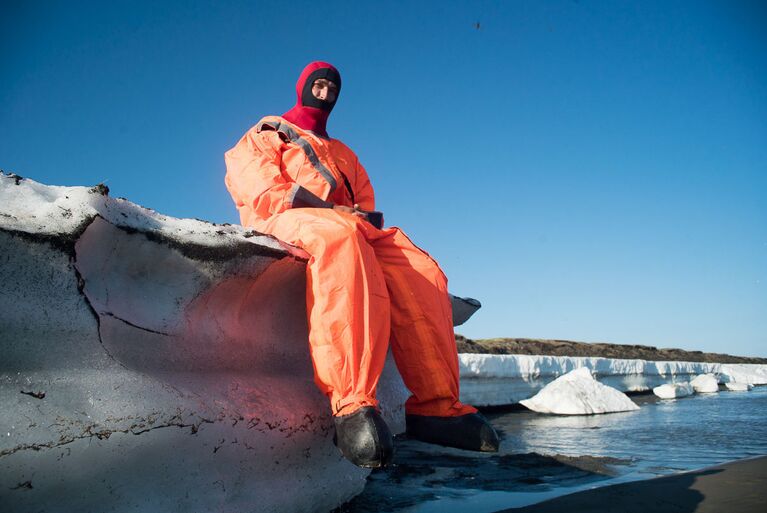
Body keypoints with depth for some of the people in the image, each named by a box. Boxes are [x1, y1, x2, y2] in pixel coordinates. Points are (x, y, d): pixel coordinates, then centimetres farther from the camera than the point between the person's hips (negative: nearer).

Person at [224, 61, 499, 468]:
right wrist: (336, 213, -12)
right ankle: (352, 405, -53)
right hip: (287, 221, -5)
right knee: (340, 236, -43)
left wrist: (364, 217, -5)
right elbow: (260, 189, 3)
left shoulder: (343, 154, 39)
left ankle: (436, 406, -32)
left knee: (418, 270, -27)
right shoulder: (266, 135, 25)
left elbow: (366, 206, 24)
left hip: (349, 225, 5)